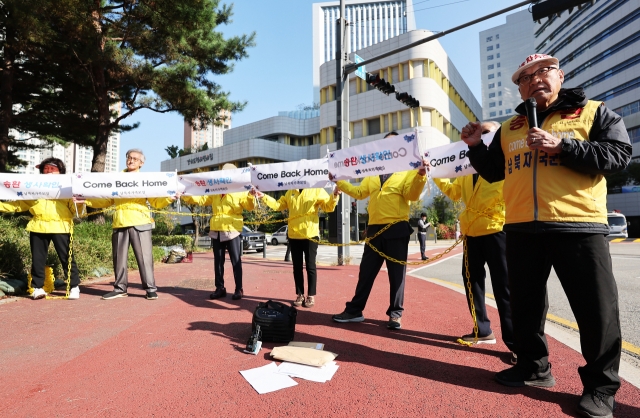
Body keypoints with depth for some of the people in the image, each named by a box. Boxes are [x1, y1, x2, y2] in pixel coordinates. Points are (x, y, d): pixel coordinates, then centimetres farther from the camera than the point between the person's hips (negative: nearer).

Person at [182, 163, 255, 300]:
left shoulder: (240, 192, 3)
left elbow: (249, 206, -8)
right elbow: (201, 199, 15)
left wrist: (251, 196, -27)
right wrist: (186, 195, 3)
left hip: (232, 231, -5)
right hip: (216, 231, 5)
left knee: (236, 261, -1)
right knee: (218, 261, 10)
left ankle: (239, 289, 7)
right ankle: (220, 288, 20)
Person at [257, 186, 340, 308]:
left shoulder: (317, 190, 0)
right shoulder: (290, 192, 12)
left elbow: (328, 207, -6)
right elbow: (278, 205, 16)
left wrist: (334, 196, -23)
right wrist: (264, 197, 9)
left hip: (310, 234, -4)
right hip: (293, 235, 4)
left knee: (310, 266, 3)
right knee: (297, 267, 11)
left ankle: (311, 296, 15)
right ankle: (300, 295, 22)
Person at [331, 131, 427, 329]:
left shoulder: (408, 170, 3)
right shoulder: (372, 173, 18)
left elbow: (412, 195, -10)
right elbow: (359, 193, 14)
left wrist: (420, 175, -25)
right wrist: (339, 182, 8)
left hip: (397, 228, -4)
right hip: (374, 228, 4)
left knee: (397, 273, 3)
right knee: (366, 272, 9)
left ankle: (395, 314, 15)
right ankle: (355, 310, 18)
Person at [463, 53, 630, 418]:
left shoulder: (593, 112, 5)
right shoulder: (509, 129, 16)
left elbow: (619, 155, -6)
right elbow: (493, 172, 20)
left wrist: (562, 147, -16)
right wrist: (476, 147, 4)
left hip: (579, 226, -4)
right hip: (521, 229, 4)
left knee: (597, 308, 2)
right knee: (525, 303, 12)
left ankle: (601, 387, 19)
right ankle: (535, 367, 29)